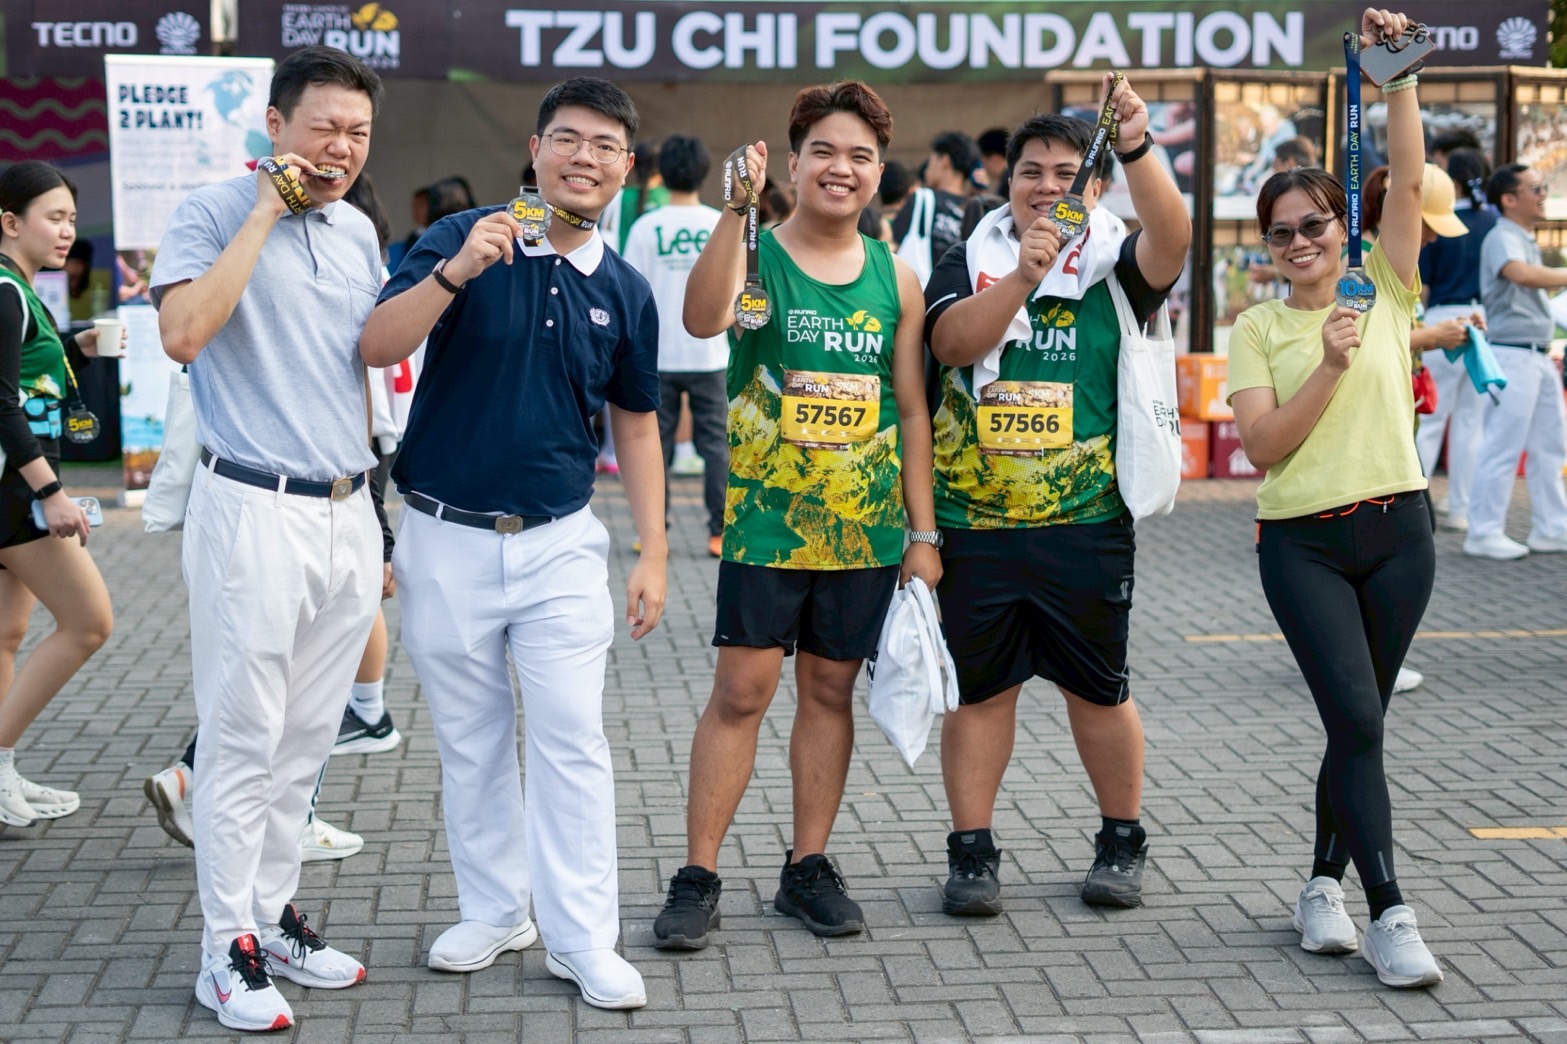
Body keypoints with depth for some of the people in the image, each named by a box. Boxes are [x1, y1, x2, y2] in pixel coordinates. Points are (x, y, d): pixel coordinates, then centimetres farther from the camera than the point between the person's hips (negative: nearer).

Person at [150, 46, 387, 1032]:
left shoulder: (358, 231, 13)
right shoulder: (215, 214, -6)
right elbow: (183, 333, -23)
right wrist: (264, 214, -18)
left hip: (348, 514, 6)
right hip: (254, 511, -6)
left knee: (308, 738, 12)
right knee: (245, 739, -2)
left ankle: (274, 912, 24)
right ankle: (228, 947, 7)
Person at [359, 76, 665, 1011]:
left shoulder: (625, 291, 3)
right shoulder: (462, 240, -5)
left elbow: (636, 424, 11)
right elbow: (377, 348, -16)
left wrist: (654, 551, 6)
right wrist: (452, 275, -32)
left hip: (560, 543, 1)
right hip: (447, 539, -1)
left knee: (573, 741, -2)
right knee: (472, 741, 11)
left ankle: (583, 937, 6)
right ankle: (494, 912, 25)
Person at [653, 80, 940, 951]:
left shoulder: (896, 277, 7)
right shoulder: (755, 254, -4)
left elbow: (911, 410, 9)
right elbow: (703, 320, -27)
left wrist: (923, 534, 6)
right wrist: (737, 207, -35)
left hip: (863, 527, 4)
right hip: (766, 518, -3)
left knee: (830, 689, 11)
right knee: (741, 690, -3)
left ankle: (807, 865, 21)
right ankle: (698, 876, 5)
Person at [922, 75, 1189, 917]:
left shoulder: (1113, 265, 2)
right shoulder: (972, 262, 6)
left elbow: (1171, 238, -20)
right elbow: (952, 341, -13)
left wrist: (1137, 150, -35)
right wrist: (1023, 274, -26)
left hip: (1084, 524, -1)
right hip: (974, 522, 1)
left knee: (1099, 690, 9)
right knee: (979, 688, 7)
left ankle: (1122, 843, 25)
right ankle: (972, 853, 16)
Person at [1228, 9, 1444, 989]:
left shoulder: (1385, 292, 6)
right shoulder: (1257, 328, 2)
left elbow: (1409, 179, -7)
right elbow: (1263, 446, -9)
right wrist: (1331, 365, -18)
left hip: (1398, 531, 2)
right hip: (1303, 544, -2)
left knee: (1358, 720, 9)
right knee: (1358, 718, -11)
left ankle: (1324, 884, 24)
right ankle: (1390, 913, -10)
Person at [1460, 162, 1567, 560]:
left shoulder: (1527, 241, 19)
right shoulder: (1502, 237, -12)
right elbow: (1521, 274, -34)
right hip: (1512, 356, -10)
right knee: (1501, 448, -7)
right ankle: (1483, 533, -2)